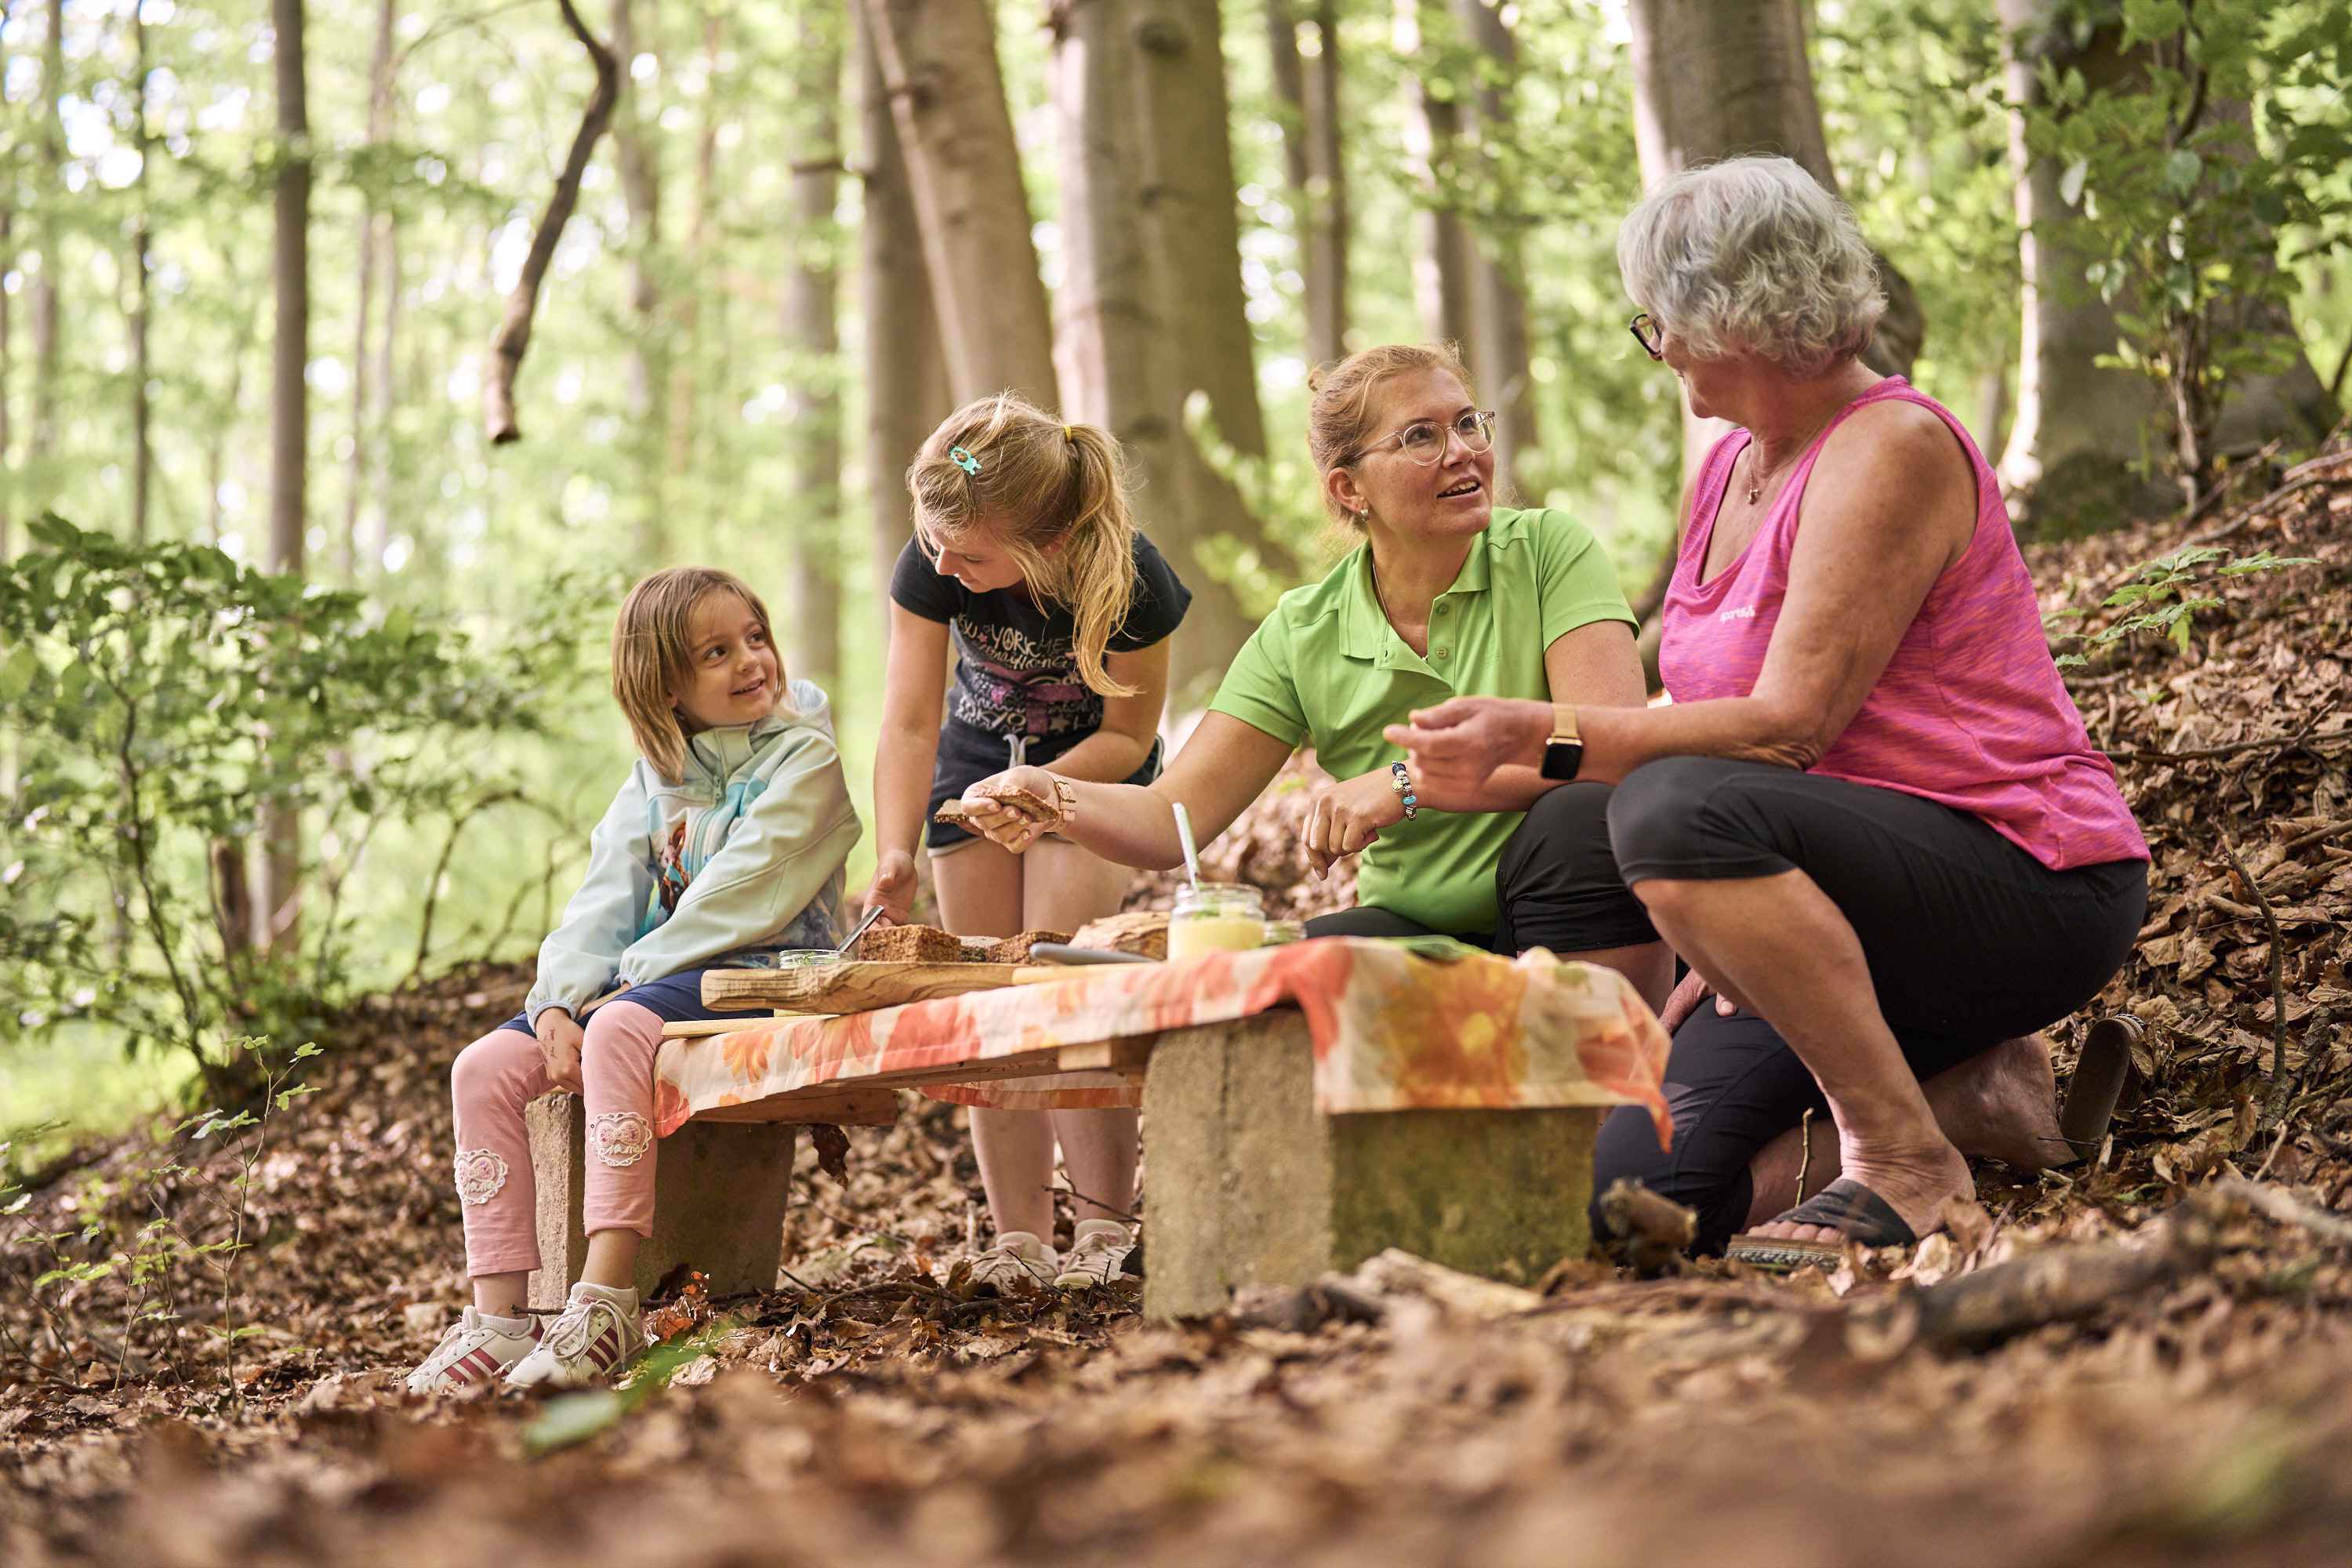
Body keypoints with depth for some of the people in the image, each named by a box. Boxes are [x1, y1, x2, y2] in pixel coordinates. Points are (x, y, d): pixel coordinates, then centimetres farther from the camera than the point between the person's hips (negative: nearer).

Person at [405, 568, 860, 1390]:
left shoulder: (804, 759, -1)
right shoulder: (651, 781, 18)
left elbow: (739, 897, -12)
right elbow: (603, 904, 9)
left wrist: (621, 985, -14)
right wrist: (559, 1002, -10)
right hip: (641, 982, 7)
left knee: (619, 1030, -37)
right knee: (484, 1066, -13)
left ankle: (606, 1302, -43)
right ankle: (499, 1314, -17)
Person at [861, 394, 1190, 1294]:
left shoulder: (1126, 577, -32)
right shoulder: (930, 566, -27)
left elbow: (1128, 736, -19)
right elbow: (909, 725, -25)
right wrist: (895, 859, -38)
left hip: (1093, 764, -3)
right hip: (977, 755, 3)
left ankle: (1106, 1230, -9)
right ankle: (1020, 1242, 2)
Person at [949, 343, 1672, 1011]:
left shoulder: (1548, 550, -6)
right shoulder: (1303, 635, 1)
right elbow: (1174, 816, -2)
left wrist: (1409, 782, -28)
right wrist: (1057, 799, -23)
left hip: (1572, 927, -1)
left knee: (1579, 818, -34)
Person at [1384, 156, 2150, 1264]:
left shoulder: (1891, 448, -14)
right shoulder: (1725, 473, 13)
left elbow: (1789, 726, -23)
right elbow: (1707, 712, 13)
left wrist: (1544, 738, -27)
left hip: (2024, 883, -8)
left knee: (1679, 808, -35)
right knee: (1628, 1194, -7)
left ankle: (1907, 1153, -22)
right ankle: (1956, 1088, 7)